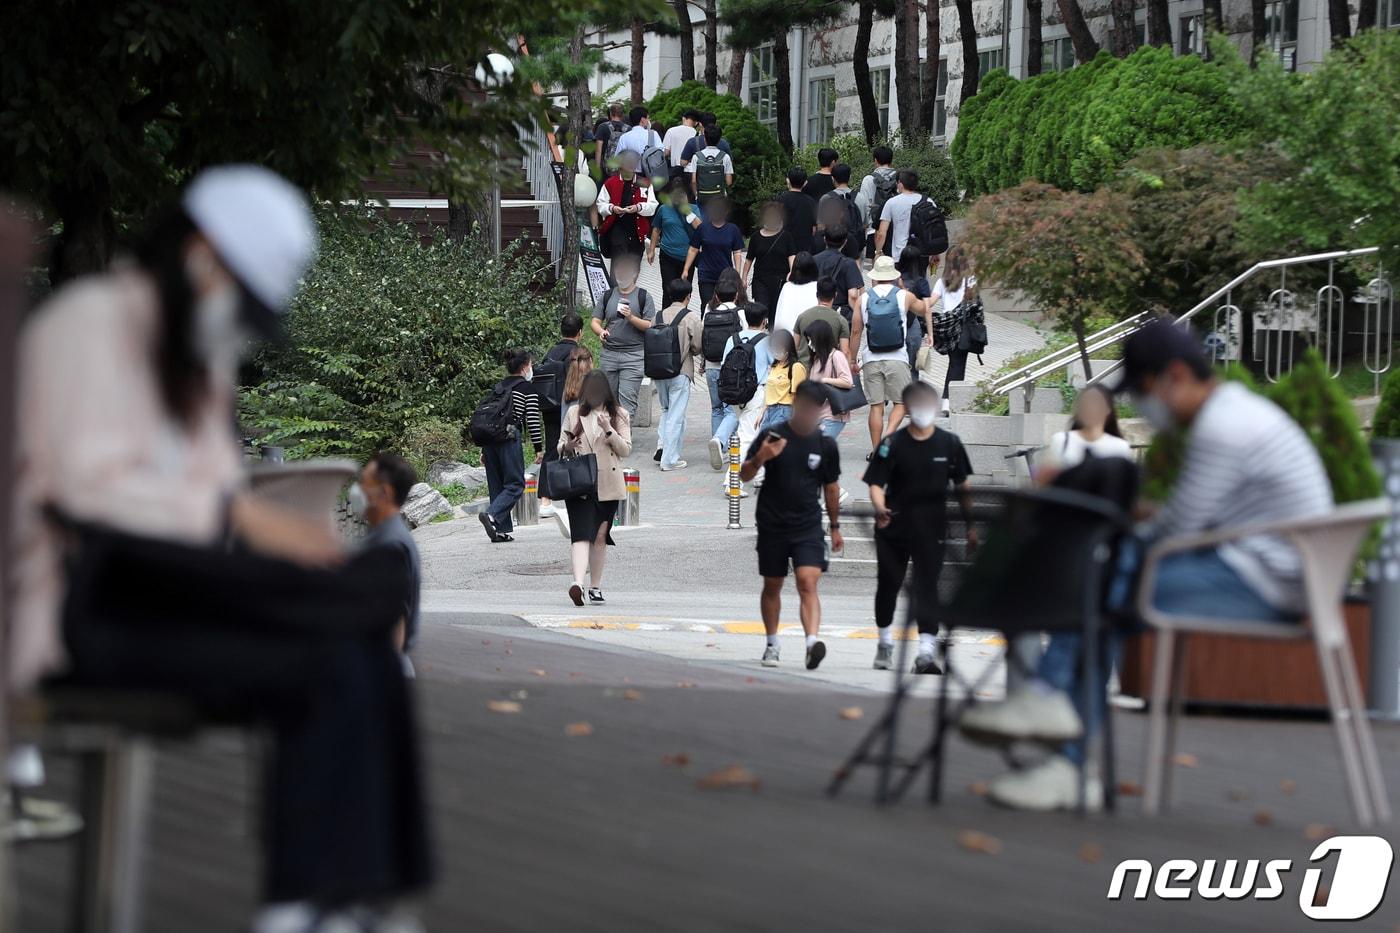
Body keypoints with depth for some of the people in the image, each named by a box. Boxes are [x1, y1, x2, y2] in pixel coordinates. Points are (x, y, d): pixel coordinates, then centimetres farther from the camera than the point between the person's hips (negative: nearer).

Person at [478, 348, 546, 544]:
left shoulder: (497, 387, 21)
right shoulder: (528, 389, 2)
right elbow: (533, 421, -4)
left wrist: (484, 451, 22)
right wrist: (539, 448, 2)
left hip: (488, 438, 7)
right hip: (509, 438, -7)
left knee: (496, 484, 10)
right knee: (515, 485, -4)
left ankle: (501, 531, 7)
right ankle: (491, 515, -25)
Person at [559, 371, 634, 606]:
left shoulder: (619, 415, 6)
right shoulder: (574, 414, 10)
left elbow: (626, 449, 0)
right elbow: (561, 444, 16)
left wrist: (609, 430, -15)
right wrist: (566, 447, -8)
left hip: (607, 486, 1)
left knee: (600, 536, 8)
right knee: (582, 534, -14)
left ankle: (595, 586, 18)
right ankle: (578, 582, -28)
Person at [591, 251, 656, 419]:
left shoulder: (643, 297, 3)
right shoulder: (608, 296, 14)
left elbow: (650, 326, -2)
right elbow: (595, 320, 13)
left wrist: (631, 317, -17)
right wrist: (601, 331, -9)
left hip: (634, 355, -4)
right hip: (609, 353, 4)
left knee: (627, 397, -13)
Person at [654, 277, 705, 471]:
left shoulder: (659, 316, 3)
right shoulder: (691, 318, -8)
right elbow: (697, 347, -7)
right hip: (680, 372, -4)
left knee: (666, 410, 22)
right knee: (676, 415, 0)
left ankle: (662, 445, 12)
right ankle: (670, 459, 0)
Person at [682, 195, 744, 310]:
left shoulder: (733, 230, 1)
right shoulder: (703, 228, 1)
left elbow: (736, 253, 4)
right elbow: (693, 250, 6)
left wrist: (737, 273, -2)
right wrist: (686, 270, 2)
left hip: (726, 276, 0)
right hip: (706, 276, 0)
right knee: (707, 305, -3)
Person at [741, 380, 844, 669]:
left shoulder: (826, 445, 4)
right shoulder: (773, 436, -3)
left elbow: (831, 488, 15)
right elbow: (744, 475, -2)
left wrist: (835, 527, 19)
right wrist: (760, 458, -23)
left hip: (808, 526, 0)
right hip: (772, 524, 0)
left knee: (808, 583, -17)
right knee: (772, 586, 11)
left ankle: (812, 642, -29)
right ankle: (772, 645, 25)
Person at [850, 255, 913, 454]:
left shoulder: (863, 298, 3)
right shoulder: (903, 296, 0)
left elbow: (856, 331, 3)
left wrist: (853, 360, 10)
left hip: (871, 360, 1)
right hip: (897, 359, -1)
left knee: (876, 406, 6)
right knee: (900, 403, 6)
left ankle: (876, 450, 5)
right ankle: (889, 434, -18)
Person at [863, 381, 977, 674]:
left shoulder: (949, 444, 2)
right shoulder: (892, 445, -4)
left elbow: (962, 487, 9)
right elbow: (876, 484, -7)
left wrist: (971, 526, 8)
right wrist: (880, 509, -28)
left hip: (932, 530, 0)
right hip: (893, 527, 0)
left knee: (927, 587, -10)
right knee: (888, 585, 12)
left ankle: (926, 652, -15)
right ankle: (885, 643, 33)